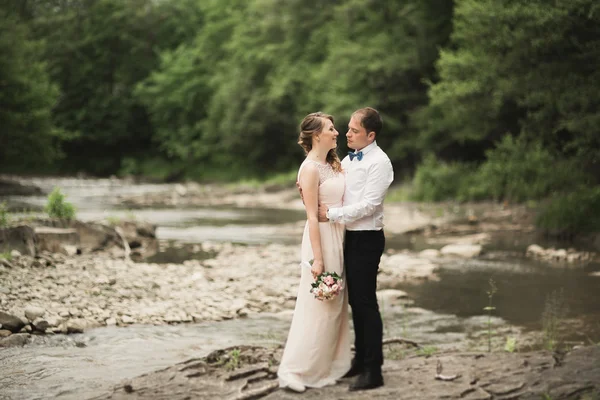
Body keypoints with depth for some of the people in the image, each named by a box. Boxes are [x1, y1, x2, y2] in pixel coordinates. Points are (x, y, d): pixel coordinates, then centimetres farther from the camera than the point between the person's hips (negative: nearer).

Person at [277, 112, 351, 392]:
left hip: (339, 237, 8)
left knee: (336, 305, 12)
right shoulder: (310, 169, -14)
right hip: (322, 238, -8)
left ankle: (329, 366, 20)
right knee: (317, 307, -5)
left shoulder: (333, 164, 11)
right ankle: (294, 370, 3)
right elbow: (312, 217, -17)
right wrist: (317, 258, -19)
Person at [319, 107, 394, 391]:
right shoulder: (348, 160, 12)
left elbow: (369, 205, -21)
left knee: (366, 303, -4)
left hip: (367, 239, -8)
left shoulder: (379, 163, -14)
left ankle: (373, 370, 2)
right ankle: (360, 359, 27)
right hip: (351, 237, 8)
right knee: (355, 301, 15)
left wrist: (331, 214, -19)